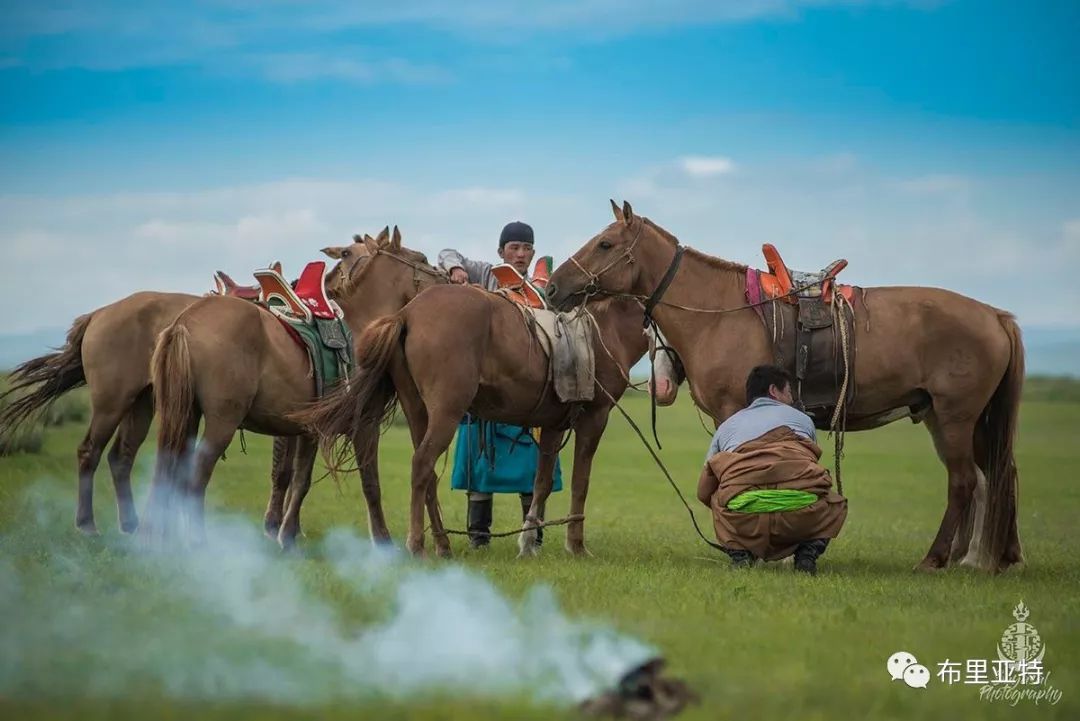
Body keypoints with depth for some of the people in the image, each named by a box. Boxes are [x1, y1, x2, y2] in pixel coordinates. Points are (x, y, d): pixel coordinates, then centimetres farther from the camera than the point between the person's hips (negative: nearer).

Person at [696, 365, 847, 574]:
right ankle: (808, 551, 8)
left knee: (716, 500, 36)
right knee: (835, 505, 33)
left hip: (744, 517, 1)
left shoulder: (727, 426, 28)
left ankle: (739, 551, 11)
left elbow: (703, 492, 32)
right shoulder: (802, 419, 27)